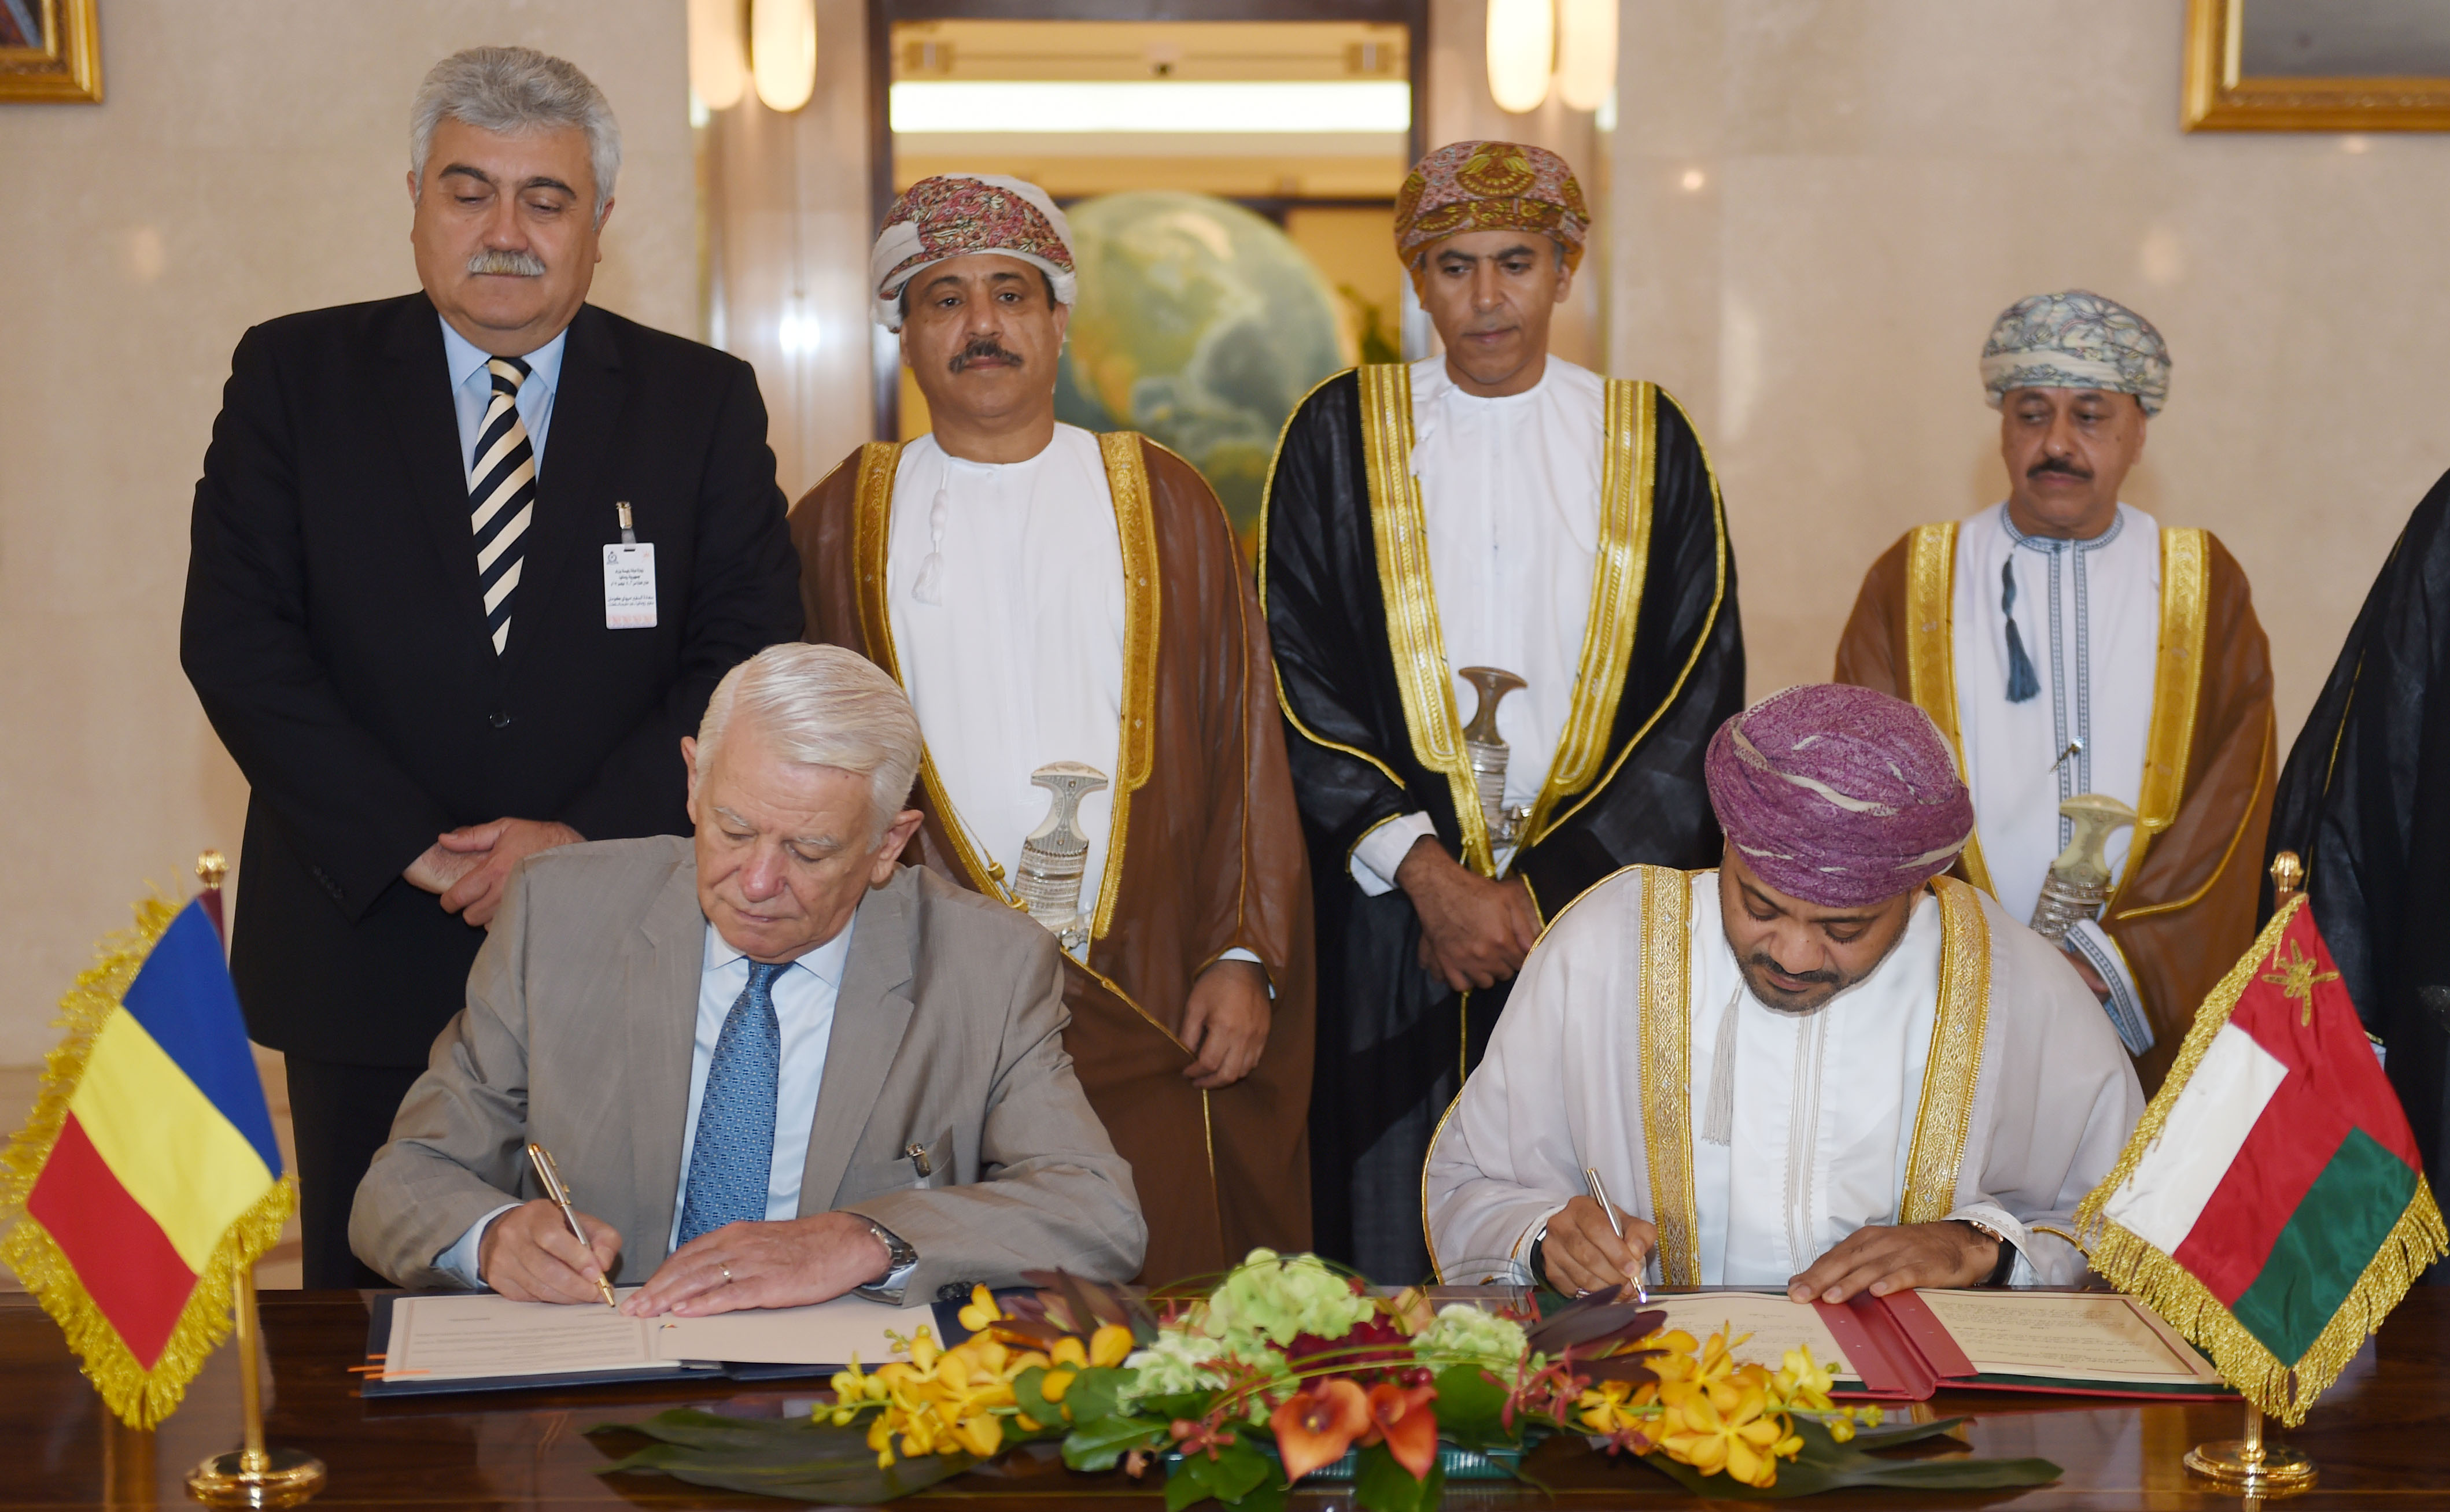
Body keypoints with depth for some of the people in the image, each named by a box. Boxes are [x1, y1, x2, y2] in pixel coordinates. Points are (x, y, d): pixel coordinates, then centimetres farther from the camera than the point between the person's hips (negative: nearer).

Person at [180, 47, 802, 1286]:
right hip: (365, 945, 0)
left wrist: (589, 837, -15)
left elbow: (751, 656, -1)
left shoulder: (704, 403, 5)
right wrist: (416, 849, -13)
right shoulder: (293, 377, 4)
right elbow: (236, 640, -4)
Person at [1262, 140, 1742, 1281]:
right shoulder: (1340, 436, 5)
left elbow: (1699, 698, 1)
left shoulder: (1647, 441, 7)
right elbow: (1296, 683, -1)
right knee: (1397, 1267, 0)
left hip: (1600, 901, 1)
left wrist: (1545, 889, -8)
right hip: (1389, 911, 0)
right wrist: (1423, 869, -13)